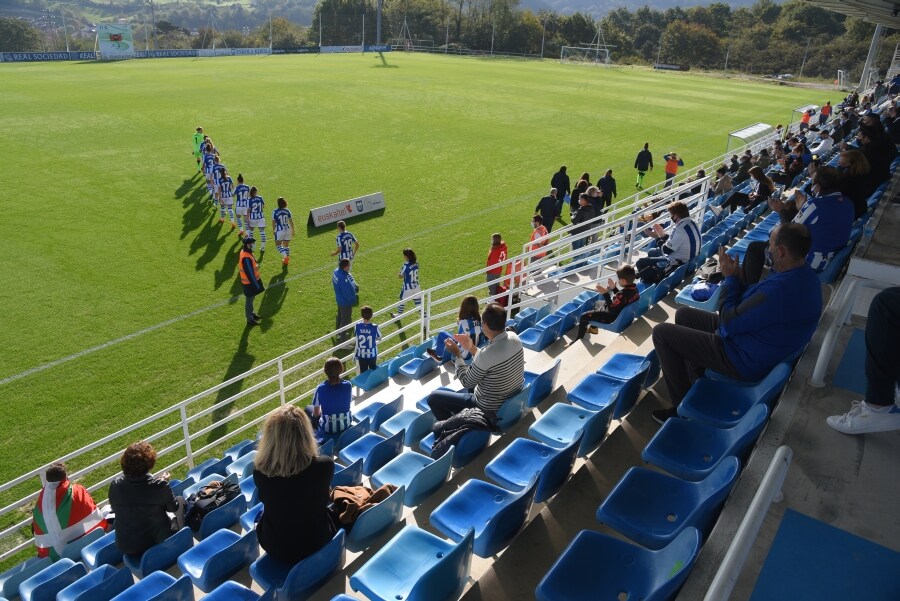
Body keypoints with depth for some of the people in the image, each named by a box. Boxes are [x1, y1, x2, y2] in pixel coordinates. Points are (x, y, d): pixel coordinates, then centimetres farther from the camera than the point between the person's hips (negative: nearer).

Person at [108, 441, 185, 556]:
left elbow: (114, 508, 6)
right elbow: (173, 507, -6)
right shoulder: (160, 486, -25)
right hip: (158, 543, -4)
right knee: (180, 500, 22)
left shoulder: (115, 485, -16)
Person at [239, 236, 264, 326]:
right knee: (249, 301, 6)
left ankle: (251, 314, 44)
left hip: (251, 281, 10)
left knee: (251, 299, 26)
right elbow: (250, 273, -27)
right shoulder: (246, 258, -31)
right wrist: (257, 286, -20)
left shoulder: (244, 252, 0)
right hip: (249, 283, -10)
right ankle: (250, 320, 20)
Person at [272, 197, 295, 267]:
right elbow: (291, 222, 4)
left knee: (278, 245, 1)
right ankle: (286, 260, 21)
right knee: (286, 245, 15)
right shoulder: (287, 211, -1)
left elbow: (273, 222, -5)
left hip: (279, 231, -4)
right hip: (287, 230, 4)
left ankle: (285, 256, -20)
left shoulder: (275, 212, -10)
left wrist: (274, 230, 10)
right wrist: (293, 230, 16)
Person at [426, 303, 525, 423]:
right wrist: (472, 348, 8)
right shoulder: (513, 337, -11)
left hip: (492, 410, -8)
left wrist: (456, 354, -6)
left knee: (433, 398, 2)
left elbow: (467, 382, -15)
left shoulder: (486, 355, -33)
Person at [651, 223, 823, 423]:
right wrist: (735, 275, -8)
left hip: (745, 361, -10)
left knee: (661, 332, -7)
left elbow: (729, 323, -24)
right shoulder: (804, 274, -2)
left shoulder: (781, 290, -35)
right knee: (683, 314, 20)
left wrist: (730, 278, -14)